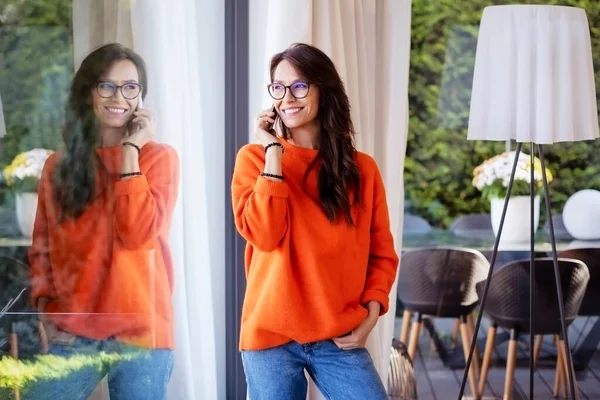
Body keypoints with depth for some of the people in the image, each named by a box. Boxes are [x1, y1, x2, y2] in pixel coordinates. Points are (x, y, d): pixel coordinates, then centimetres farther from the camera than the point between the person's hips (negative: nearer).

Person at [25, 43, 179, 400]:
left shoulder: (159, 157, 0)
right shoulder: (59, 166, 10)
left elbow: (139, 234, -15)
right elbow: (43, 245, 14)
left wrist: (130, 152, -13)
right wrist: (45, 305, 0)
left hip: (139, 331, -3)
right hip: (72, 332, 3)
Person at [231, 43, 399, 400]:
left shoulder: (362, 169, 6)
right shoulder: (254, 158, 1)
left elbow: (382, 253, 11)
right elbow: (264, 235, -14)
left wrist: (371, 314, -3)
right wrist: (274, 152, -11)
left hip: (339, 339, 1)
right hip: (271, 335, -1)